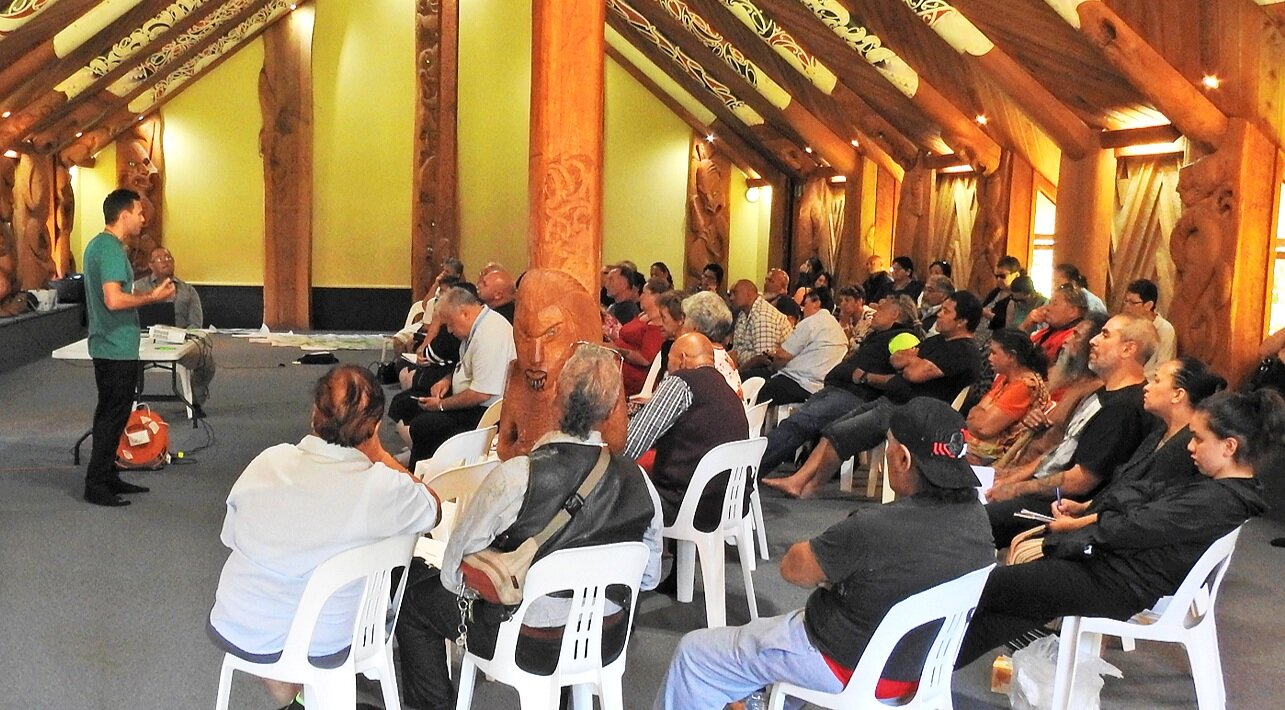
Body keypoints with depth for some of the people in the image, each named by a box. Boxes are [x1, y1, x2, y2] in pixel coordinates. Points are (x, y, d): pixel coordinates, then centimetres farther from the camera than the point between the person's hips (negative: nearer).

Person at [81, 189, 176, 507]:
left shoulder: (97, 245, 13)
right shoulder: (112, 249, -19)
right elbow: (114, 300, -29)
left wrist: (148, 294, 15)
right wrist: (153, 297, -18)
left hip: (106, 346, 10)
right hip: (118, 349, -10)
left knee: (110, 415, 16)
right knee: (112, 417, -4)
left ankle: (108, 477, 24)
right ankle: (96, 486, 1)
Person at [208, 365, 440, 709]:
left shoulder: (267, 462, -15)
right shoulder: (384, 487, -23)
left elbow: (230, 536, 2)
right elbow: (433, 510, -1)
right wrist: (380, 455, -1)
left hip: (234, 632, 2)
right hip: (322, 648, -2)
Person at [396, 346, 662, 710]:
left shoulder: (513, 478, -26)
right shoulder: (639, 481, -15)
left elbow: (454, 572, -15)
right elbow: (649, 577, 1)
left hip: (530, 645, -4)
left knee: (415, 587, 17)